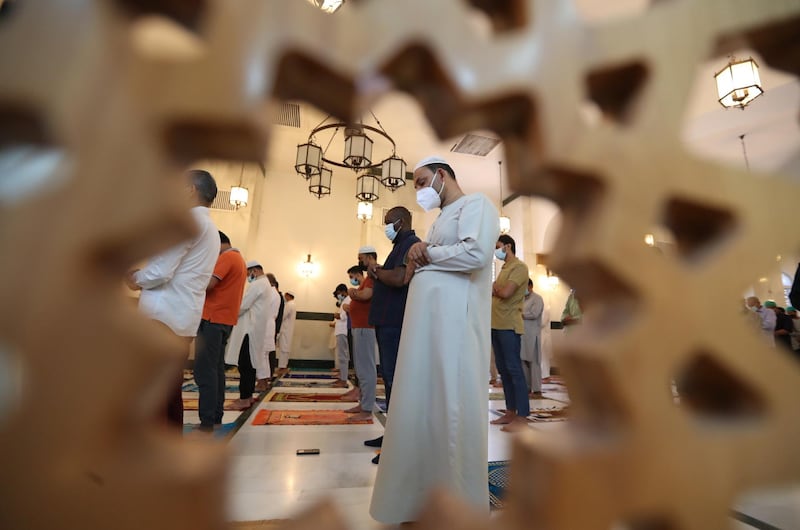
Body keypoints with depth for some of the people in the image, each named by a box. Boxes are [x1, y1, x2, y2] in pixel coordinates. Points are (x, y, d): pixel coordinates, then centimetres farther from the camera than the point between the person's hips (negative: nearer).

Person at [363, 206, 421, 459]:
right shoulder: (401, 245, 21)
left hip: (395, 324, -10)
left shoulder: (411, 243, -10)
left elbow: (399, 279, -25)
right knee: (390, 379, 14)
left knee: (395, 380, -6)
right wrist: (376, 271, 2)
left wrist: (376, 269, -8)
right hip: (387, 322, 10)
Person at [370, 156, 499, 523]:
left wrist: (426, 253, -6)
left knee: (452, 408, -2)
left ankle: (461, 506, 16)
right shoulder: (440, 219, 26)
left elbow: (477, 254, -19)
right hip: (424, 322, 9)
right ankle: (423, 494, 28)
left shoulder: (475, 204, 0)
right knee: (422, 405, 12)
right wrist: (416, 260, 2)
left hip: (453, 322, -9)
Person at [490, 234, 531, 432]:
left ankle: (522, 417, 0)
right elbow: (495, 292, 19)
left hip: (509, 326, -9)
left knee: (514, 369, -6)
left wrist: (495, 288, 1)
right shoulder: (504, 268, 21)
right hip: (496, 325, 9)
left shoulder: (519, 267, -7)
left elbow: (506, 293, -19)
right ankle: (510, 412, 19)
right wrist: (494, 289, -1)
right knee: (503, 369, 11)